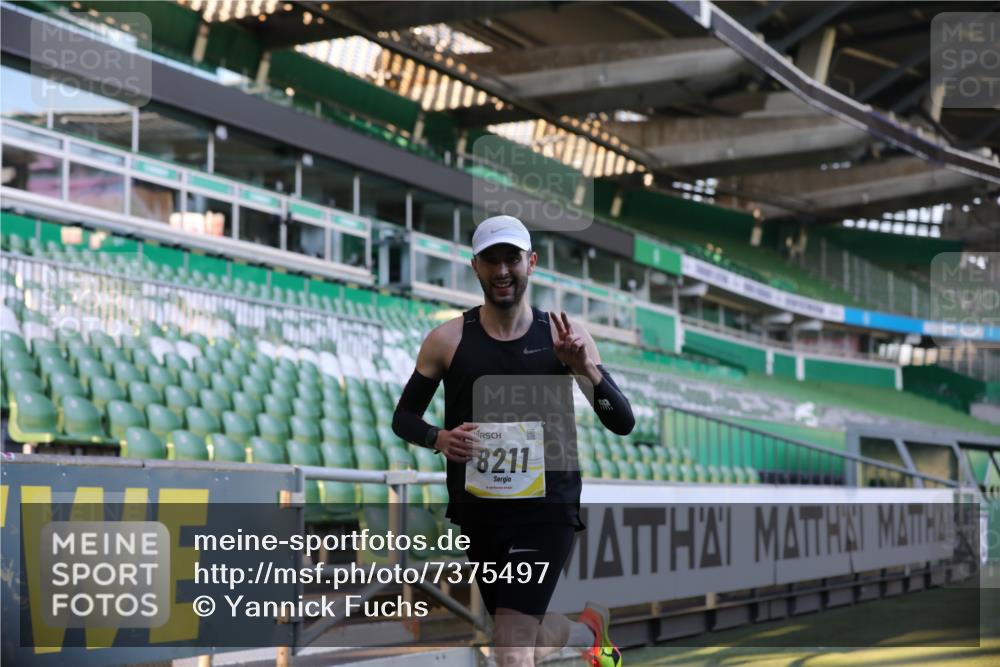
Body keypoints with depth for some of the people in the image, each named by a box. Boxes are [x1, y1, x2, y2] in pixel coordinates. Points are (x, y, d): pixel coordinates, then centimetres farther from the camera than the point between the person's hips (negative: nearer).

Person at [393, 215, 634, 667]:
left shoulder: (563, 335, -2)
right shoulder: (448, 340, -1)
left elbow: (622, 423, -2)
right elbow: (404, 417, 9)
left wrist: (584, 367, -20)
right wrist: (439, 439, -13)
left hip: (547, 508, -2)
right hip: (478, 511, 3)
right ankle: (590, 629, 48)